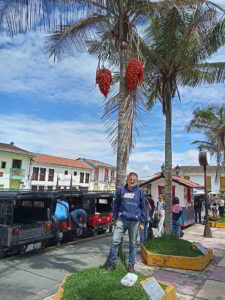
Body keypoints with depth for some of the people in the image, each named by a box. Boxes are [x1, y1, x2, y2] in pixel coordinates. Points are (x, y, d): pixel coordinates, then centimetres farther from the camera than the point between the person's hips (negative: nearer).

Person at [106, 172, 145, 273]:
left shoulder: (140, 192, 5)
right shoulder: (121, 190, 6)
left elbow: (142, 208, 8)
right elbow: (116, 205, 11)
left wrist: (142, 222, 5)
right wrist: (116, 217, 5)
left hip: (134, 221, 0)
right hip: (122, 219, 0)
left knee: (133, 244, 10)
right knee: (115, 241, -4)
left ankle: (131, 265, 24)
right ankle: (111, 263, 10)